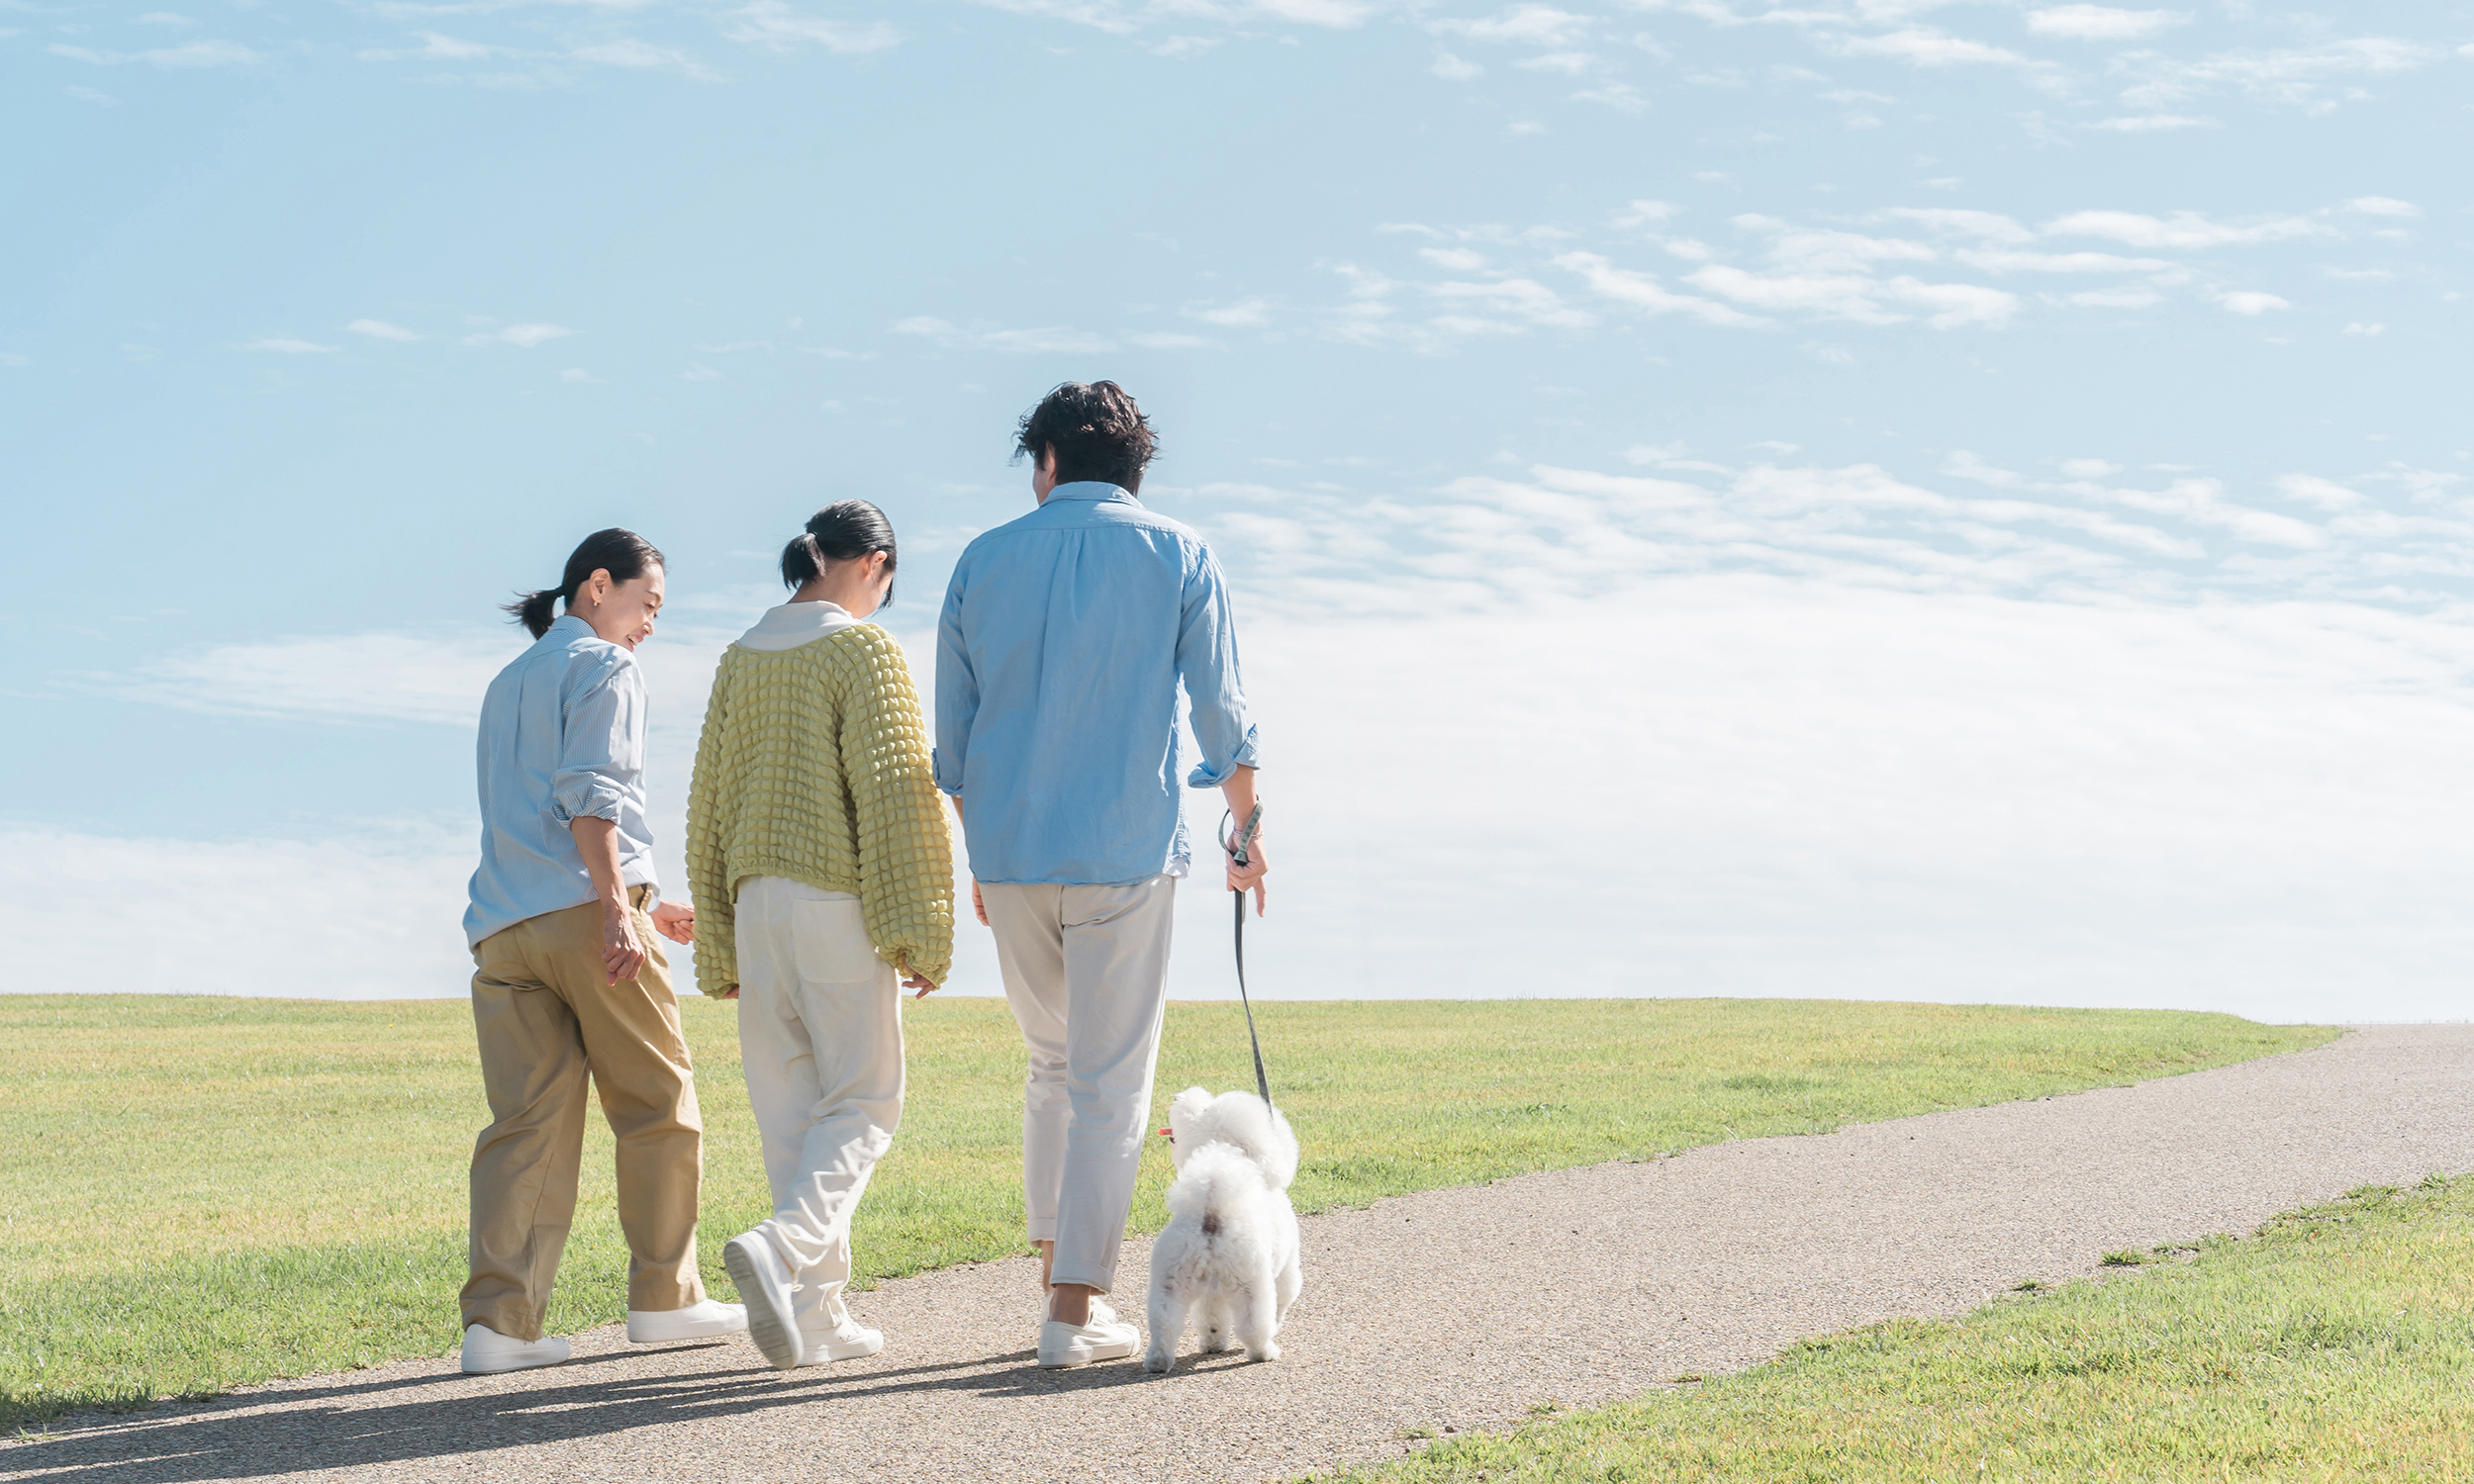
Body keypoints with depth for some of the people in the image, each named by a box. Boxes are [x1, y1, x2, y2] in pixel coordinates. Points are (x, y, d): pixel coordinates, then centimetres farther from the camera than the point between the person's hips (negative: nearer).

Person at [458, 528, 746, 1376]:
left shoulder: (508, 685, 28)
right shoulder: (603, 667, 3)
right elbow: (589, 794, -12)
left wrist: (643, 904, 35)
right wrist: (619, 909, -19)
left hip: (504, 925, 7)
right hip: (584, 908, -7)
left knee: (527, 1122, -1)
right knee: (657, 1105, 6)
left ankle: (499, 1320, -12)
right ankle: (662, 1298, 12)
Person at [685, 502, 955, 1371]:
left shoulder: (742, 658, 13)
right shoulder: (862, 649, -7)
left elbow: (710, 802, 16)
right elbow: (897, 792, -14)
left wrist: (718, 944, 21)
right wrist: (920, 931, -11)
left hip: (757, 902, 6)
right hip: (837, 901, -6)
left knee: (788, 1107, 8)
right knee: (861, 1102, 1)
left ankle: (816, 1318, 8)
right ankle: (784, 1249, -23)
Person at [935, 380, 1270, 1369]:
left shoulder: (985, 561, 7)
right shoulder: (1176, 556, 1)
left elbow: (953, 736, 10)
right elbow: (1221, 713, 0)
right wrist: (1248, 827, 14)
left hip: (1009, 853, 3)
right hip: (1124, 851, -3)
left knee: (1052, 1064, 19)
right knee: (1111, 1080, 0)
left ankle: (1054, 1267, 18)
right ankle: (1078, 1307, -4)